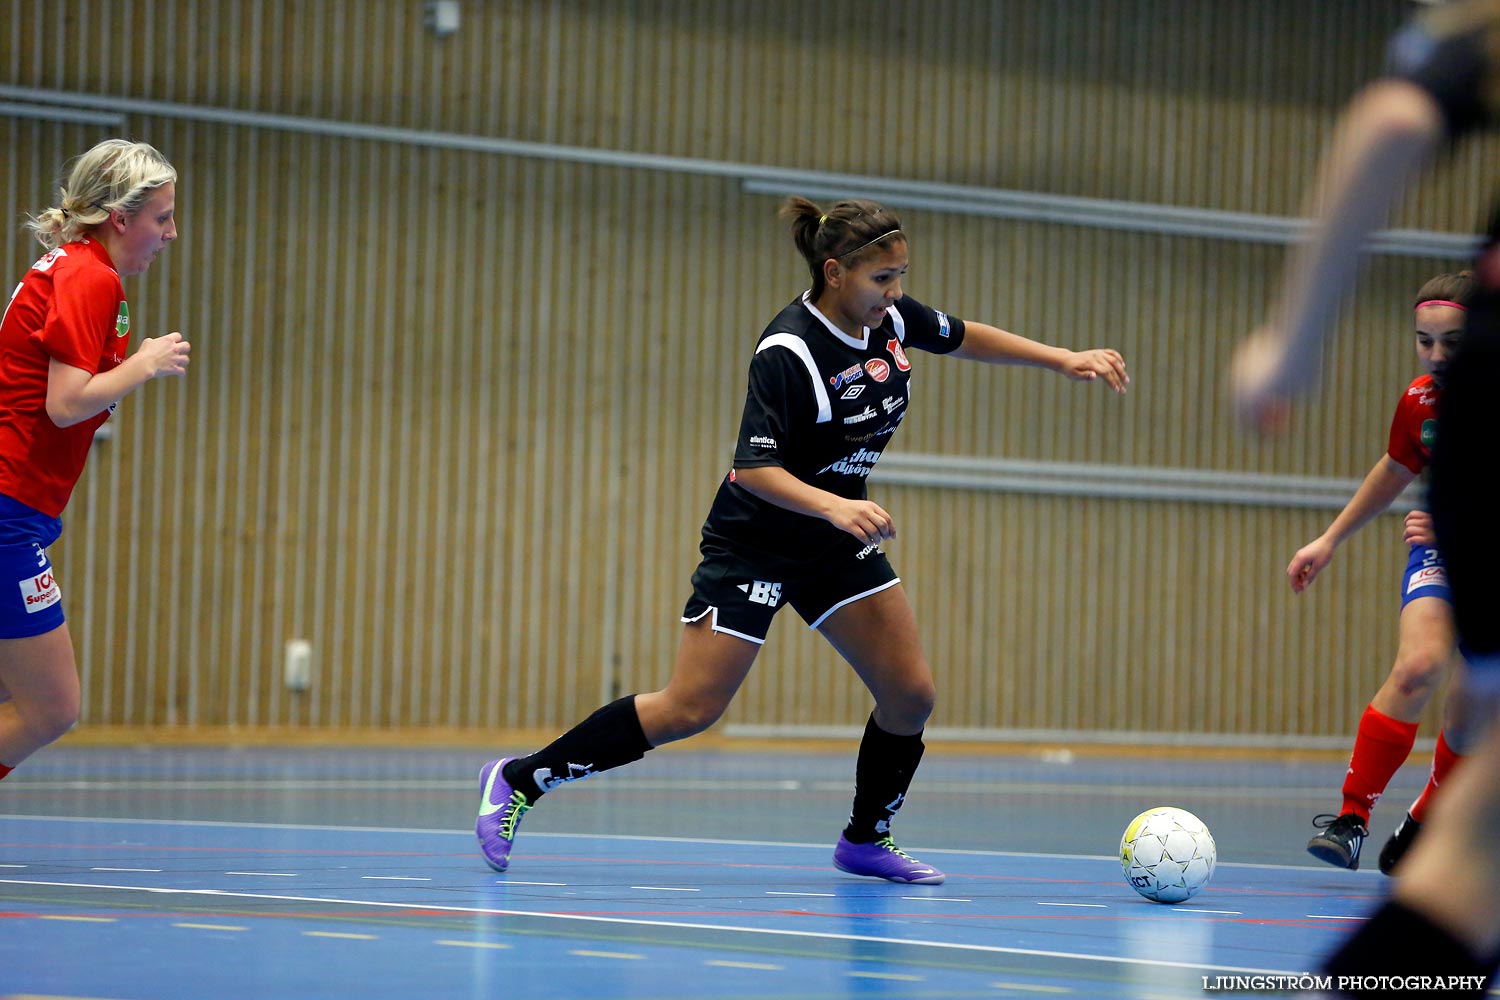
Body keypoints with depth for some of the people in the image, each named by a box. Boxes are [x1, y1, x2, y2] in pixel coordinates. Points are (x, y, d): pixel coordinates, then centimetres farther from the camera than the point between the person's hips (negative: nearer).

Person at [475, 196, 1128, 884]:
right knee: (690, 709, -10)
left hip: (837, 541, 7)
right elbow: (754, 467, -30)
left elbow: (964, 337, 15)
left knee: (910, 694, -2)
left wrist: (1064, 359, 9)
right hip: (753, 544, -7)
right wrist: (833, 506, -45)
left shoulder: (890, 316, -5)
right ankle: (517, 781, 2)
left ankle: (867, 839, 20)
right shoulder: (787, 352, -27)